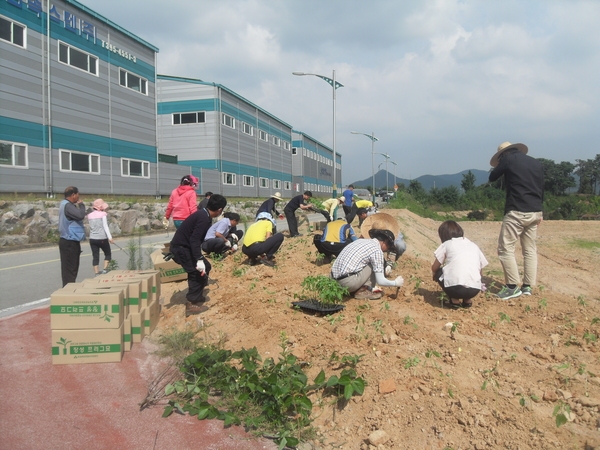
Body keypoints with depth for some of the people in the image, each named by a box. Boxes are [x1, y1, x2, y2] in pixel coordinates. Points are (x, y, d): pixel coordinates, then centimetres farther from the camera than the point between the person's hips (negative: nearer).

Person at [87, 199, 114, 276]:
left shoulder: (90, 215, 9)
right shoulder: (102, 214, -7)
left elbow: (91, 226, 14)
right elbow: (105, 226, -12)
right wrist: (110, 237, -15)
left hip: (92, 239, 5)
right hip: (102, 238, -5)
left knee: (95, 257, 6)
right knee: (108, 254, 12)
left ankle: (97, 273, 6)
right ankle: (104, 269, 1)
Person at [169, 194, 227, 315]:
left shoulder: (203, 214, 9)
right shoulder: (204, 218, -22)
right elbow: (194, 239, -29)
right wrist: (199, 259, -32)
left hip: (183, 246, 10)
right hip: (180, 248, -10)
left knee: (205, 266, 16)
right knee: (199, 272, -11)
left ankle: (197, 296, 25)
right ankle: (191, 304, -7)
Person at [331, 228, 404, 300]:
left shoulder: (361, 241, 17)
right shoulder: (377, 250, -7)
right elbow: (380, 281, -7)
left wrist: (371, 287, 37)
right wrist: (395, 283, 13)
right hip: (348, 282, -9)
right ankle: (362, 291, 4)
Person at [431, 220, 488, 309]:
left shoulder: (447, 244, 12)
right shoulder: (474, 246, 22)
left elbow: (434, 268, 16)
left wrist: (435, 275, 39)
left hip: (455, 287, -5)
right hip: (475, 290, 5)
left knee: (438, 272, 24)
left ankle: (454, 301, 12)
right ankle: (467, 300, 19)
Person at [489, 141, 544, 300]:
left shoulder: (508, 159, -1)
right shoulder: (537, 163, 16)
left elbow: (492, 178, 10)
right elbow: (541, 188, 18)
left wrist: (500, 166, 27)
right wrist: (540, 212, 22)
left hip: (516, 211, -7)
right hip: (534, 212, 7)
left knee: (505, 248, -3)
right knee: (530, 249, 12)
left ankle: (513, 286, -6)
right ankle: (528, 286, 13)